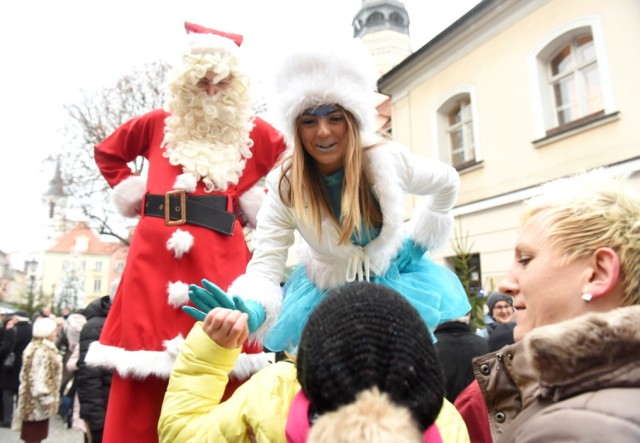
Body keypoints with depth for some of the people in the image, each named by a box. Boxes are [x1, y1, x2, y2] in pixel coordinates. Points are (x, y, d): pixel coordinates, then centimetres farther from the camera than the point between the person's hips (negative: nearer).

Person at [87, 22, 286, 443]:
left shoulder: (253, 131, 10)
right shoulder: (160, 123, 16)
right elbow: (108, 153, 29)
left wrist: (261, 202, 3)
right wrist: (132, 192, 14)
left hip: (220, 255, -1)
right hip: (156, 253, 2)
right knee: (146, 340, 2)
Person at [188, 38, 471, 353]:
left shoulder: (387, 159, -22)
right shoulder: (285, 185, -24)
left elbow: (448, 183, -1)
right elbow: (265, 266, -31)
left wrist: (420, 238, -4)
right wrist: (251, 310, -52)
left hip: (396, 277, 1)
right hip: (329, 291, 0)